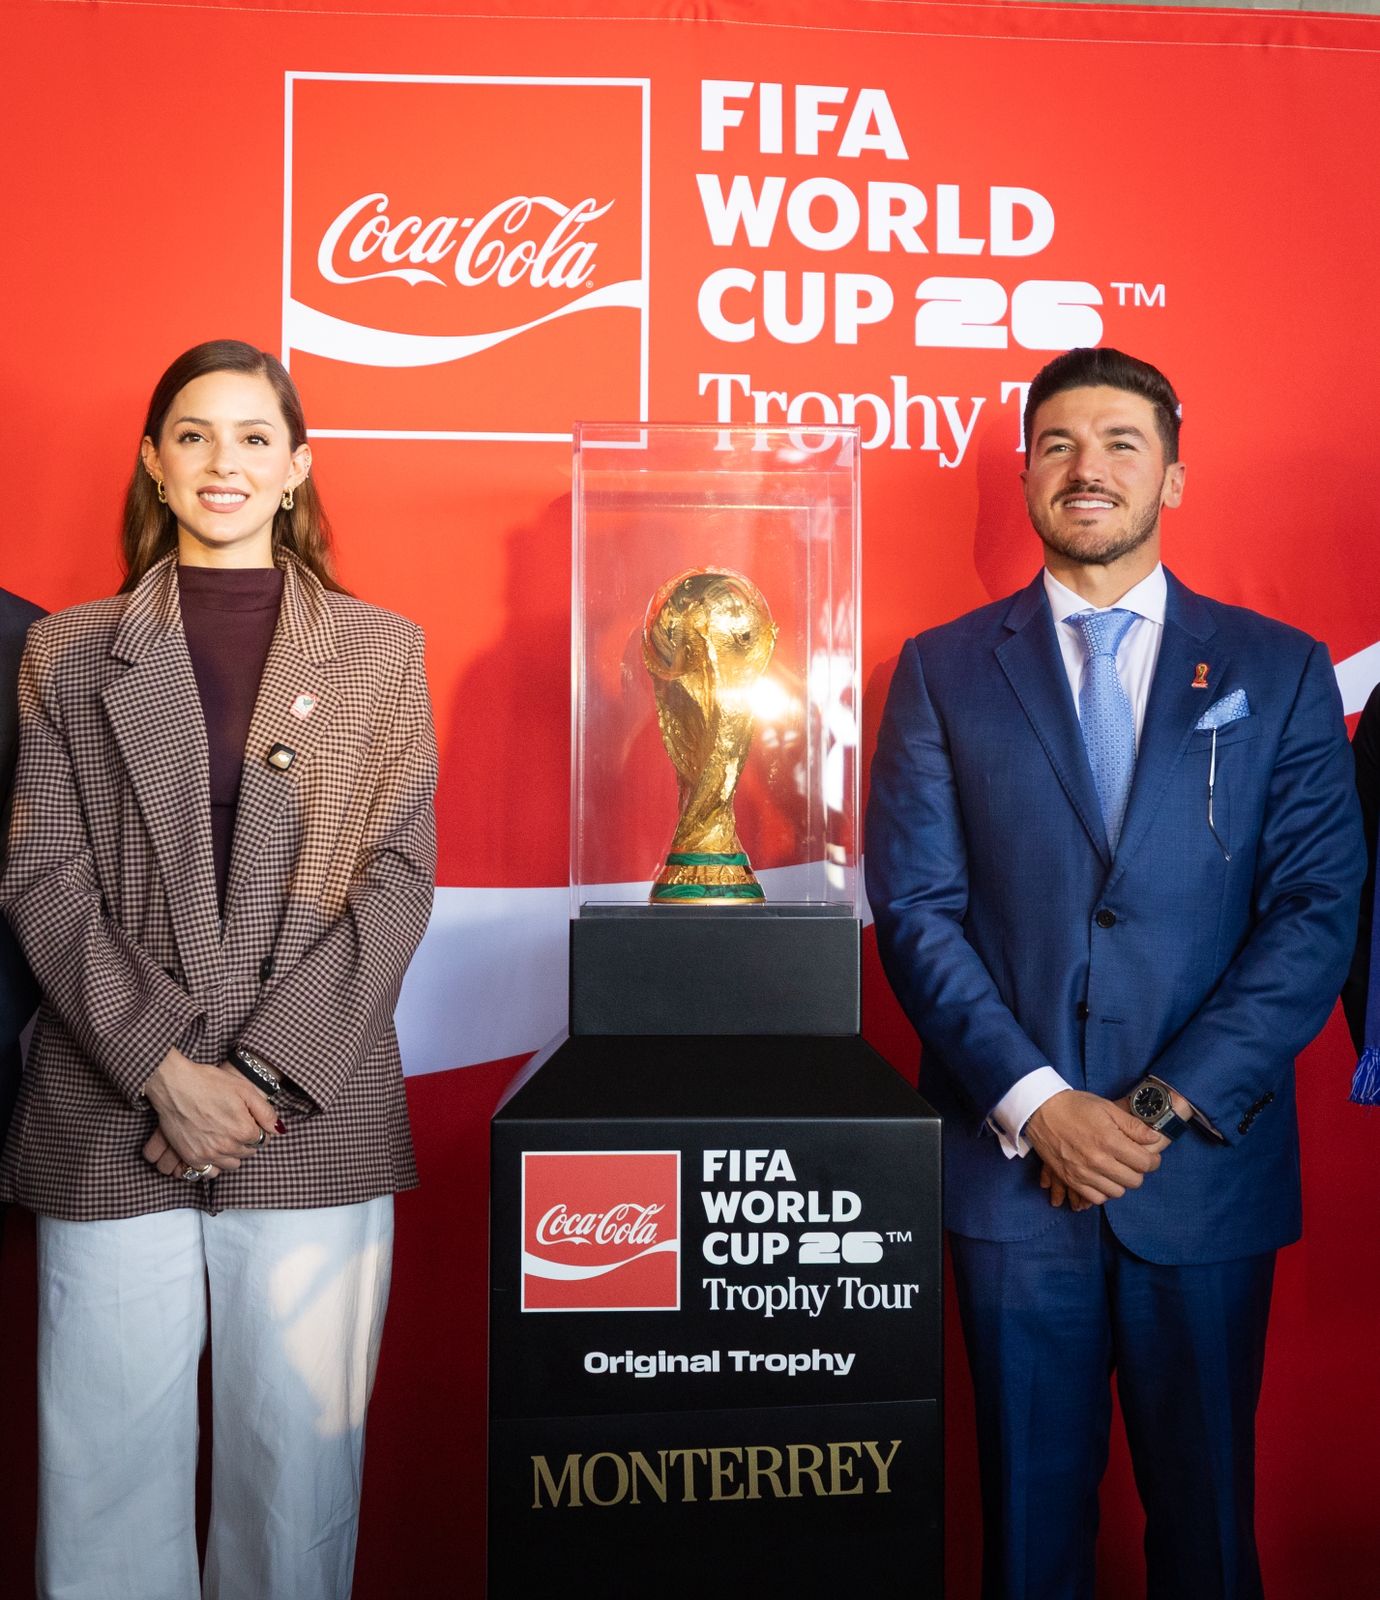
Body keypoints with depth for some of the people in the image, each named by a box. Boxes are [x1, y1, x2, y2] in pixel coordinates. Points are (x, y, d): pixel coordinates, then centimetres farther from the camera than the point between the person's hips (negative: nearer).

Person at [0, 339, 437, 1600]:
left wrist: (265, 1075, -8)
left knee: (298, 1451, 5)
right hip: (112, 1121, 1)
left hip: (314, 1121, 0)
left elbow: (398, 880, 1)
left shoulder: (381, 652, 8)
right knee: (113, 1457, 6)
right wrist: (164, 1068, -9)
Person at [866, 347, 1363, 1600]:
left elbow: (1318, 914, -2)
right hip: (1012, 1165, 0)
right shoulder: (942, 672, 4)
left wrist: (1167, 1107, -11)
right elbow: (915, 908, -3)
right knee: (1031, 1498, 13)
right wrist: (1036, 1104, -12)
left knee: (1204, 1498, 14)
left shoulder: (1280, 671, 4)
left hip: (1209, 1167, 0)